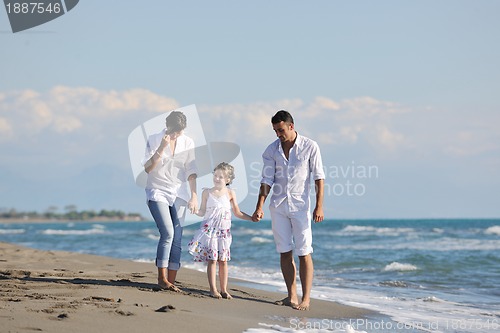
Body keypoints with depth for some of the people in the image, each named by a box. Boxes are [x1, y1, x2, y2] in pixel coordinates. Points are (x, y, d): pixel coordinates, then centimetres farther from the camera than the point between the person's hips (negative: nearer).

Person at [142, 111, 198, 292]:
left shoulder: (188, 143, 5)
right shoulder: (154, 140, -2)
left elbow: (191, 171, 7)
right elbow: (148, 168, -7)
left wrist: (194, 196, 0)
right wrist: (162, 148, -17)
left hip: (179, 194, 3)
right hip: (158, 191, -3)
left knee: (177, 238, -3)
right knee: (167, 233, -18)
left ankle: (171, 280, 0)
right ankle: (162, 278, -11)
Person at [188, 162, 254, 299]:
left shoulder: (230, 193, 5)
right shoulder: (207, 193, 4)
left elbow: (237, 213, 12)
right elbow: (202, 212, 7)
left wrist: (252, 218, 4)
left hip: (224, 231, 1)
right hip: (209, 229, -1)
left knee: (223, 260, 2)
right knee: (211, 259, -6)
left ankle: (224, 290, 8)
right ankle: (213, 289, -2)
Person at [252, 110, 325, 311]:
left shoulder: (310, 147, -4)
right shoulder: (272, 150, 5)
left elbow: (319, 178, -3)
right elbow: (267, 181, 4)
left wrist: (319, 206, -10)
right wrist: (259, 207, -6)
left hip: (300, 205, -4)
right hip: (278, 206, 4)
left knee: (304, 253, -6)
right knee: (285, 252, 5)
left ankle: (306, 299, -4)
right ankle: (292, 296, 12)